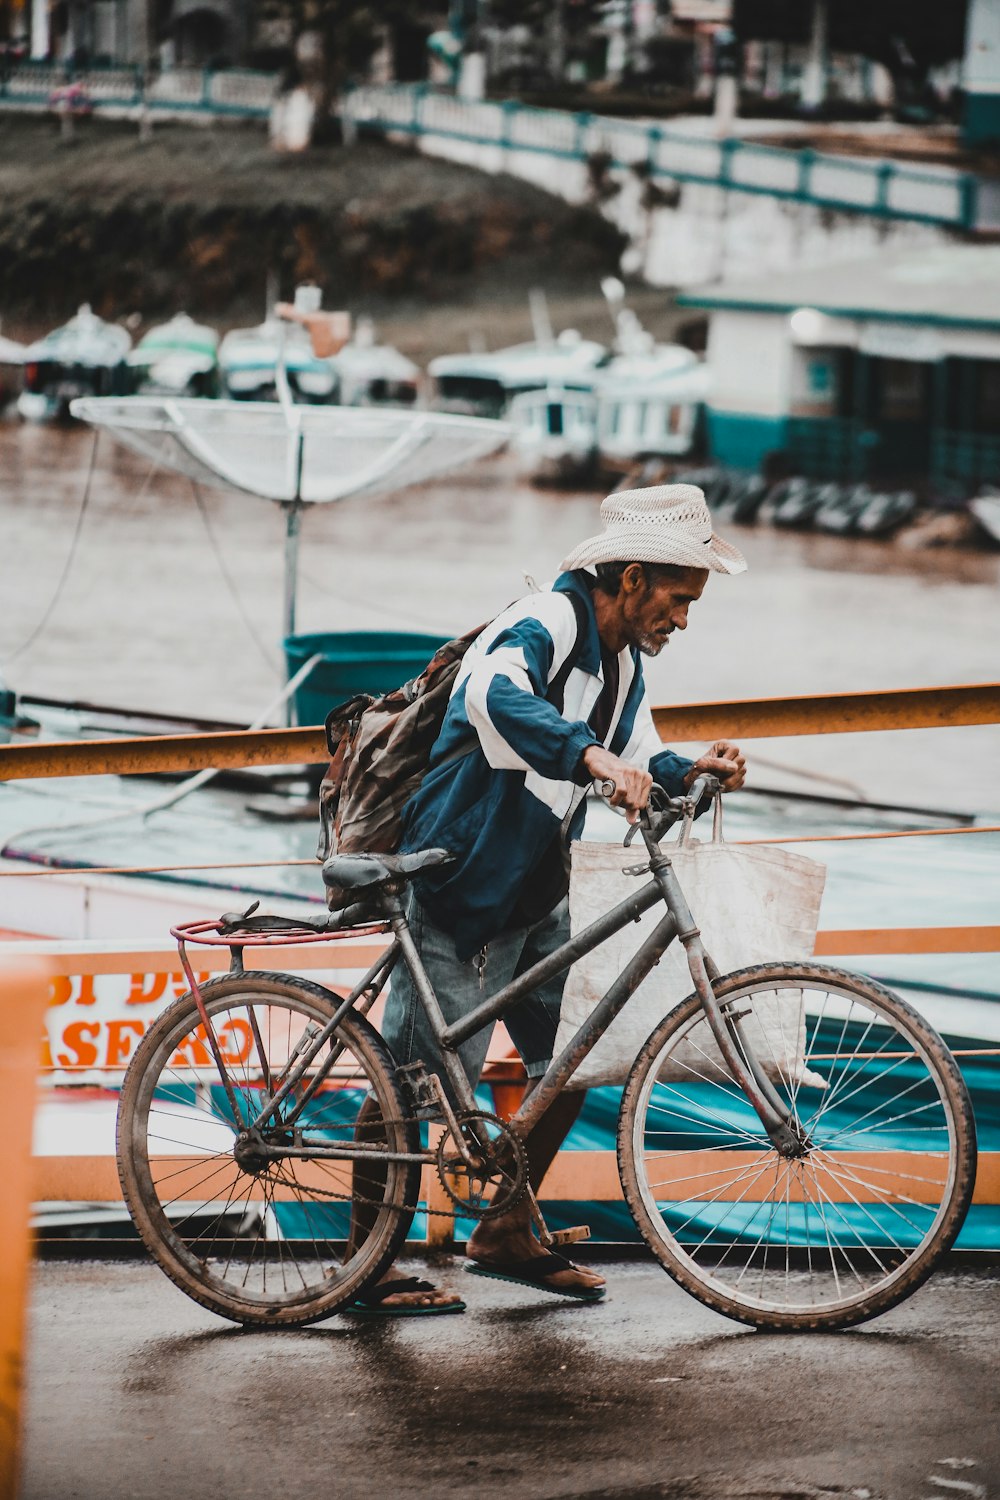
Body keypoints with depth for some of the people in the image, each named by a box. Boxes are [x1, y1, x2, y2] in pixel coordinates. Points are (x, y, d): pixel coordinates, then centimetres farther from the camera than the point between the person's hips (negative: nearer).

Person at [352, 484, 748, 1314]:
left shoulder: (621, 661, 10)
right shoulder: (547, 623, -20)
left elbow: (638, 763, 9)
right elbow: (497, 694, -41)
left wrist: (693, 771, -12)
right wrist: (592, 756, -54)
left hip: (535, 895, 10)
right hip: (459, 888, -10)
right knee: (415, 1079, -6)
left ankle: (507, 1233, 23)